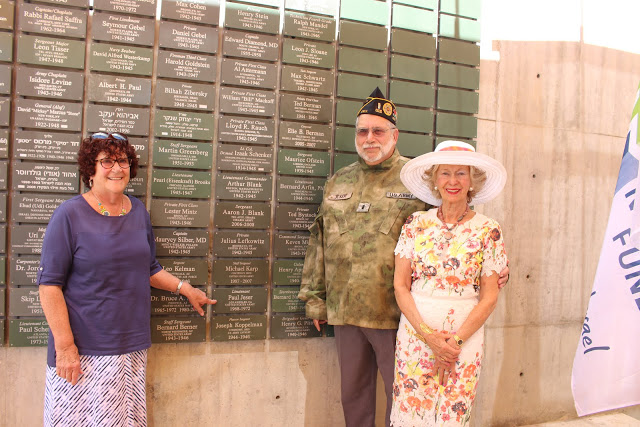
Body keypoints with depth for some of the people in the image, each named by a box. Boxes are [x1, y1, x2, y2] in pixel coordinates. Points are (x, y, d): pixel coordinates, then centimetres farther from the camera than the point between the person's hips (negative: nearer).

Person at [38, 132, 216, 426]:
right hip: (83, 349, -5)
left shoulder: (138, 211, 9)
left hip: (132, 345, 5)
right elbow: (49, 284, -11)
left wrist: (184, 288, 10)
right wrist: (64, 346, -15)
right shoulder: (70, 215, -8)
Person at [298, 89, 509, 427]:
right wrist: (314, 296, 14)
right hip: (344, 311, 5)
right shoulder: (338, 182, 13)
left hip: (396, 314, -4)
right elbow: (318, 242, 15)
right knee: (353, 393, 18)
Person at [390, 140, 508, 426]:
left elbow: (489, 297, -3)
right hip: (414, 334, 1)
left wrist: (456, 340, -12)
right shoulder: (416, 224, 1)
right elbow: (400, 285, -1)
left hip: (464, 336, -1)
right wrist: (427, 334, -11)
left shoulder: (488, 231, -2)